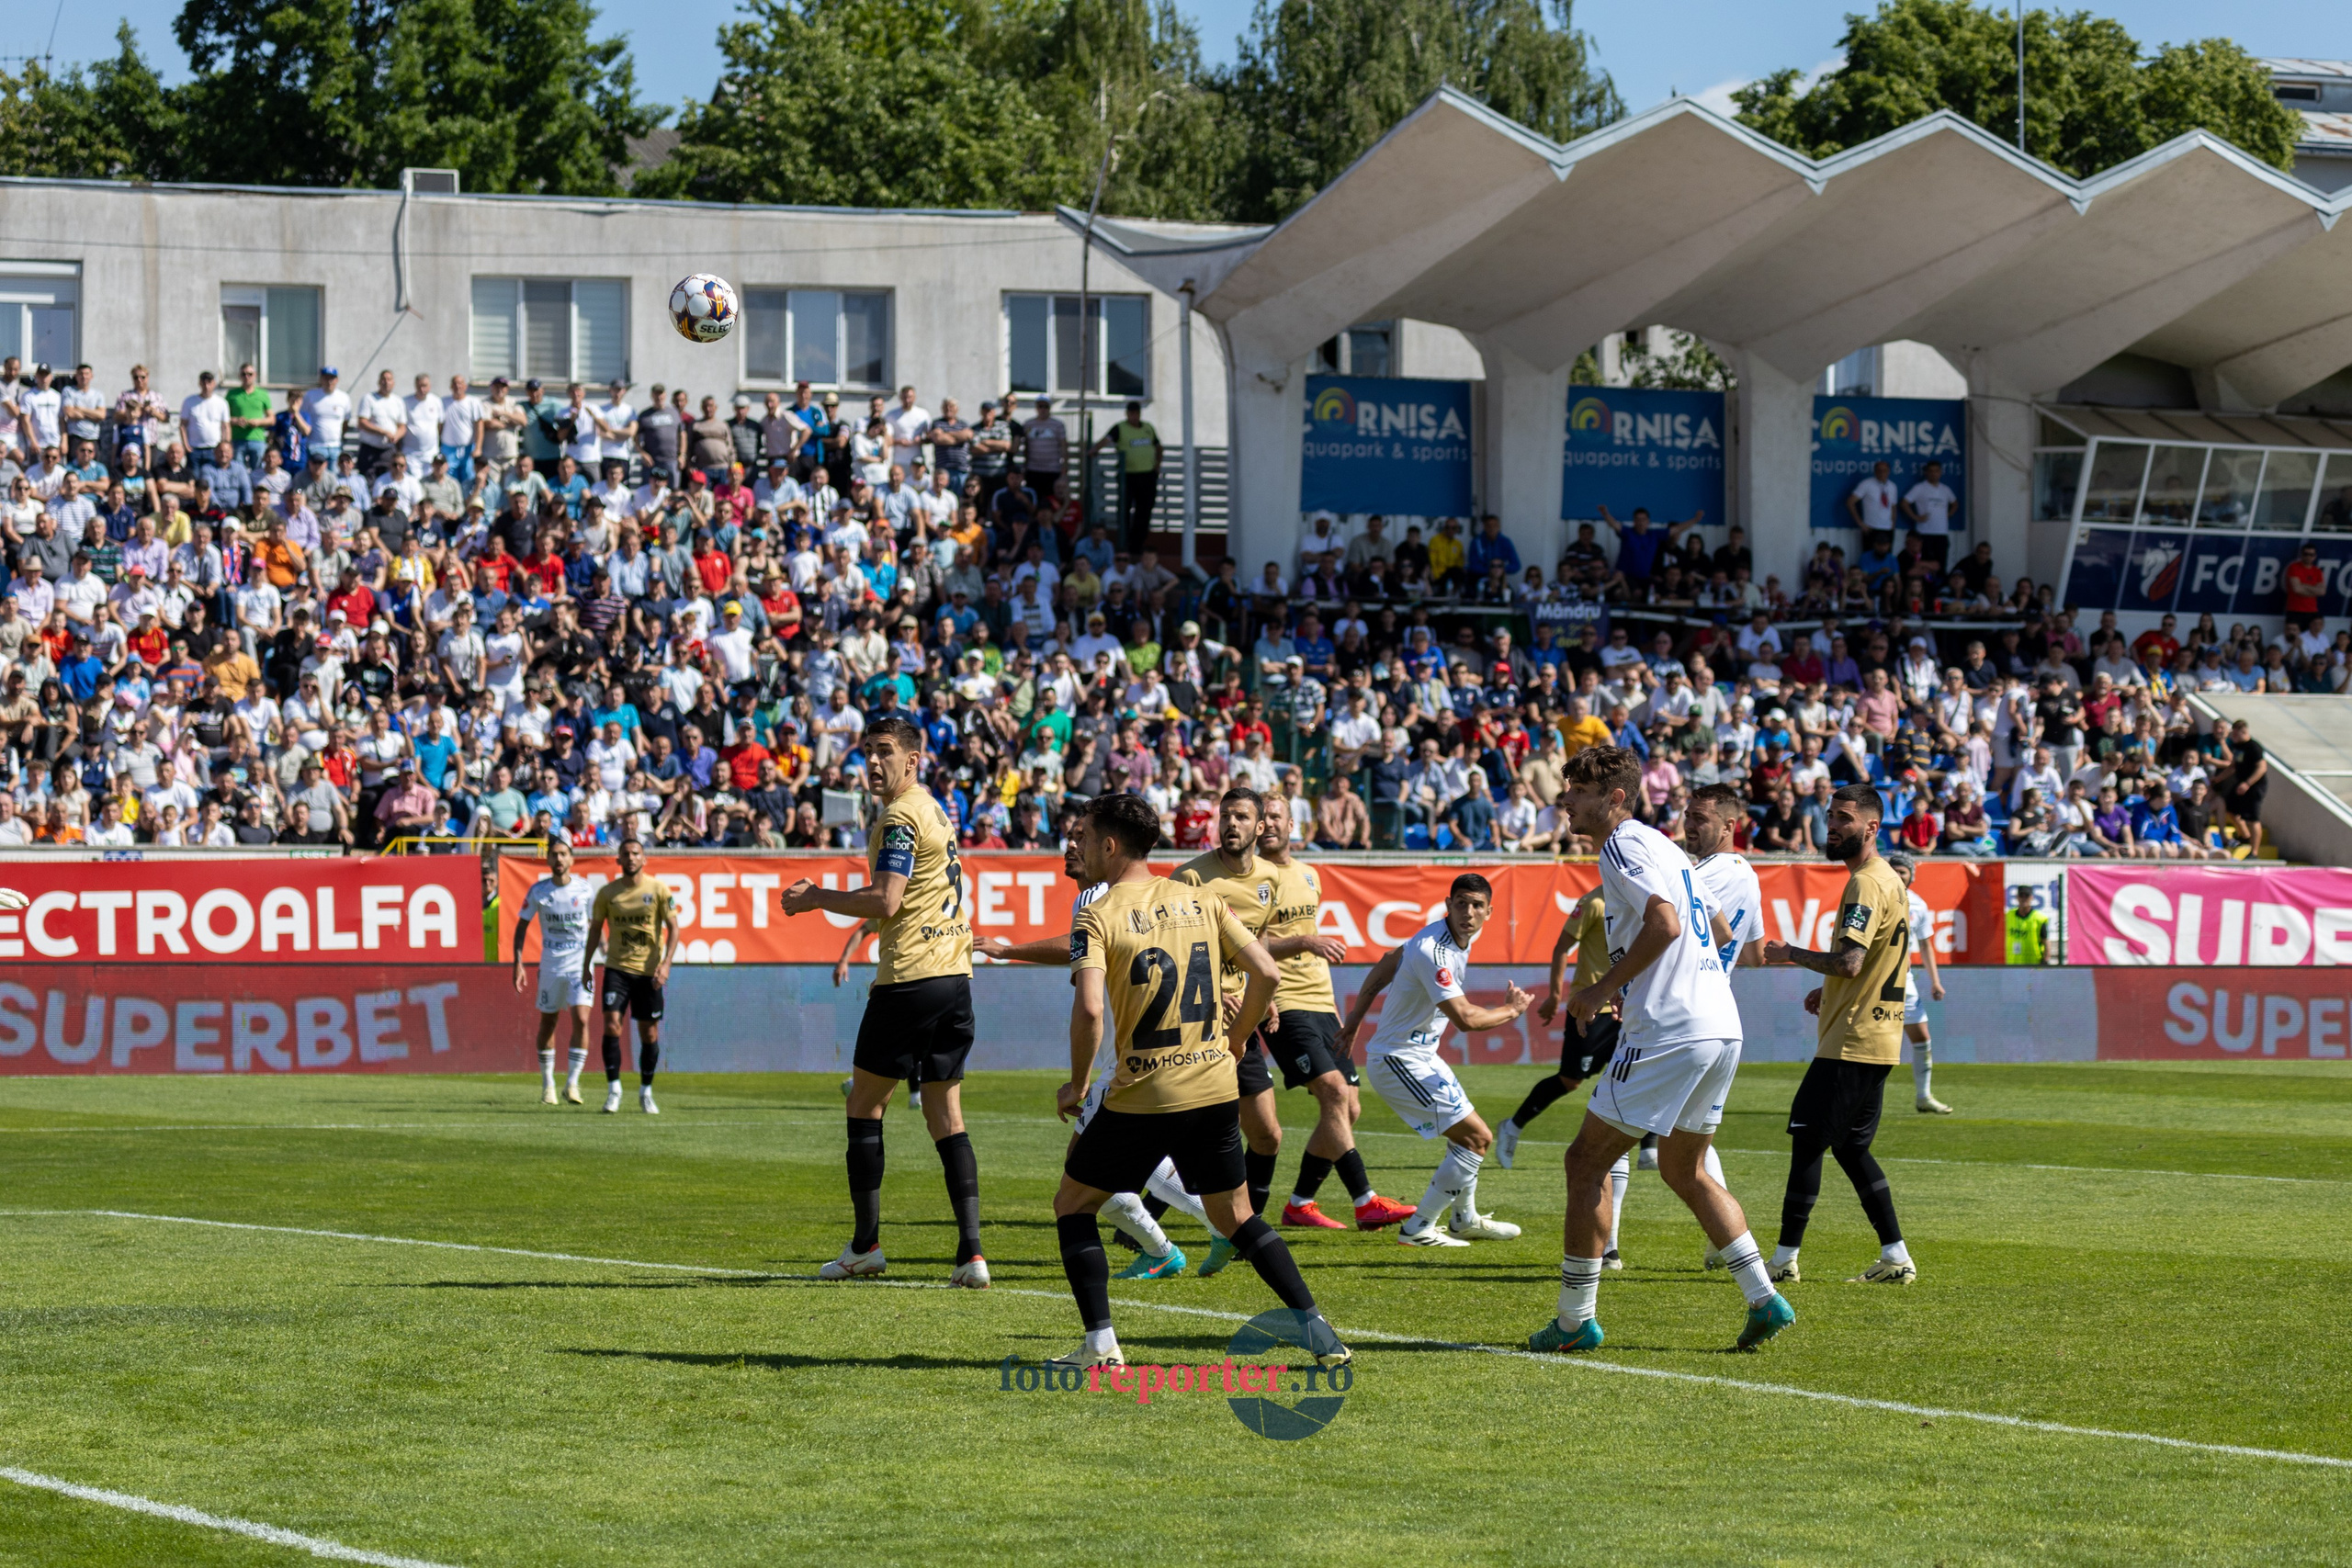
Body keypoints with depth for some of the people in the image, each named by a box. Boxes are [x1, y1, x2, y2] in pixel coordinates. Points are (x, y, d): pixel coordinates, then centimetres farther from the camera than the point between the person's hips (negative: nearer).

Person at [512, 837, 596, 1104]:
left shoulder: (585, 889, -3)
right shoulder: (538, 891, -3)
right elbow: (522, 925, 4)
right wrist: (518, 963, -2)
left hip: (580, 963, -1)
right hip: (550, 963, 1)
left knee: (581, 1019, -14)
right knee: (547, 1023, 7)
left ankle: (573, 1082, -6)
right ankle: (547, 1085, 20)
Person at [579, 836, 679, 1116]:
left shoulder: (659, 890, -4)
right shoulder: (607, 892, 1)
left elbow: (673, 927, -2)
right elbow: (595, 928, 11)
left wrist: (665, 964, -13)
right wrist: (586, 966, 8)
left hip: (649, 972, -1)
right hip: (617, 968, 1)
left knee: (649, 1034, 4)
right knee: (611, 1025, -14)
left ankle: (646, 1093, 19)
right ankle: (613, 1090, -4)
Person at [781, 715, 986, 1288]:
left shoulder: (901, 816, -11)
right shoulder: (934, 811, 19)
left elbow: (885, 902, -18)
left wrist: (817, 898, -7)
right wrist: (822, 896, 21)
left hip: (909, 979, -8)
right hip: (954, 977, 8)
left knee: (865, 1103, 5)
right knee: (945, 1115, 6)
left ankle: (865, 1245, 8)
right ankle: (971, 1252, -6)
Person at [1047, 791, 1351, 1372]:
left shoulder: (1099, 916, -8)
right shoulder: (1201, 901, 7)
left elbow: (1089, 1010, -21)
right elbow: (1266, 973, 3)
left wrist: (1076, 1086, -7)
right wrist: (1231, 1041, 17)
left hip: (1140, 1096, -5)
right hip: (1214, 1089, 5)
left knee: (1073, 1205, 13)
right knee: (1236, 1218, 17)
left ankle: (1100, 1342, 3)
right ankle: (1316, 1330, 6)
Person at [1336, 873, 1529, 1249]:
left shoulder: (1459, 937, 4)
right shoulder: (1434, 953, -28)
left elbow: (1389, 962, 17)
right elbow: (1466, 1018, -32)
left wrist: (1355, 1017, 21)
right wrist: (1511, 1010, -13)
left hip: (1420, 1055, 10)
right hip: (1399, 1060, -10)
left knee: (1466, 1136, 24)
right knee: (1477, 1139, -10)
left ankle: (1465, 1220, 43)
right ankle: (1418, 1229, -4)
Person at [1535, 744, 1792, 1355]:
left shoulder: (1622, 845, -7)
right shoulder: (1663, 846, 21)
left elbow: (1664, 922, -22)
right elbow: (1717, 931, 30)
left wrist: (1602, 990, -15)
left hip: (1667, 1032, -10)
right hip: (1721, 1028, 10)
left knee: (1588, 1158, 0)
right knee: (1684, 1170, 21)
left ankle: (1575, 1320, 1)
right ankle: (1764, 1299, 11)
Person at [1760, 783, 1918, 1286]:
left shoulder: (1866, 885, -16)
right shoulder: (1891, 881, 16)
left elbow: (1849, 962, -26)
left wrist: (1792, 955, -12)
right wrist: (1829, 990, 23)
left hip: (1852, 1038, -10)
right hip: (1880, 1036, 10)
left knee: (1807, 1139, -5)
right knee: (1851, 1145, 14)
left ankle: (1784, 1258, -3)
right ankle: (1895, 1258, 10)